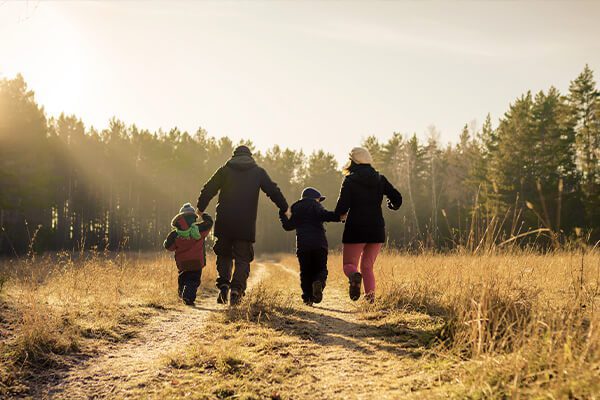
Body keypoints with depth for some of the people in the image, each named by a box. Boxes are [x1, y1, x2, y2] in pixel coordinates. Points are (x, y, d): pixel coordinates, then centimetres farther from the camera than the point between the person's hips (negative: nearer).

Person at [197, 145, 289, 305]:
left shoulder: (224, 171, 8)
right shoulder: (258, 172, 7)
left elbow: (208, 190, 7)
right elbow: (273, 191, 7)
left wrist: (200, 209, 17)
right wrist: (285, 209, 18)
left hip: (224, 223, 1)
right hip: (246, 225, -1)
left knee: (224, 255, 17)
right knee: (242, 259, 5)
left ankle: (223, 284, 1)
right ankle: (236, 289, -10)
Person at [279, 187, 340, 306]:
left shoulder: (296, 208, 17)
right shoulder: (315, 205, 5)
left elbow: (289, 226, 23)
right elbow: (323, 215, -17)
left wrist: (282, 216, 38)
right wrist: (338, 216, -19)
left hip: (302, 245, 3)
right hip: (319, 244, -3)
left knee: (305, 272, 10)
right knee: (321, 269, 7)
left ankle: (307, 297, -1)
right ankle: (319, 282, -25)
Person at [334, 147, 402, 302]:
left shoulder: (350, 180, -6)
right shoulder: (380, 179, 6)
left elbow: (342, 207, -12)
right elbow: (397, 198, 3)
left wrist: (341, 214, 11)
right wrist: (392, 205, 26)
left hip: (355, 229, -4)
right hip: (377, 230, 4)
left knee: (349, 264, 6)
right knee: (367, 266, 15)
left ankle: (355, 276, -28)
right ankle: (370, 296, -2)